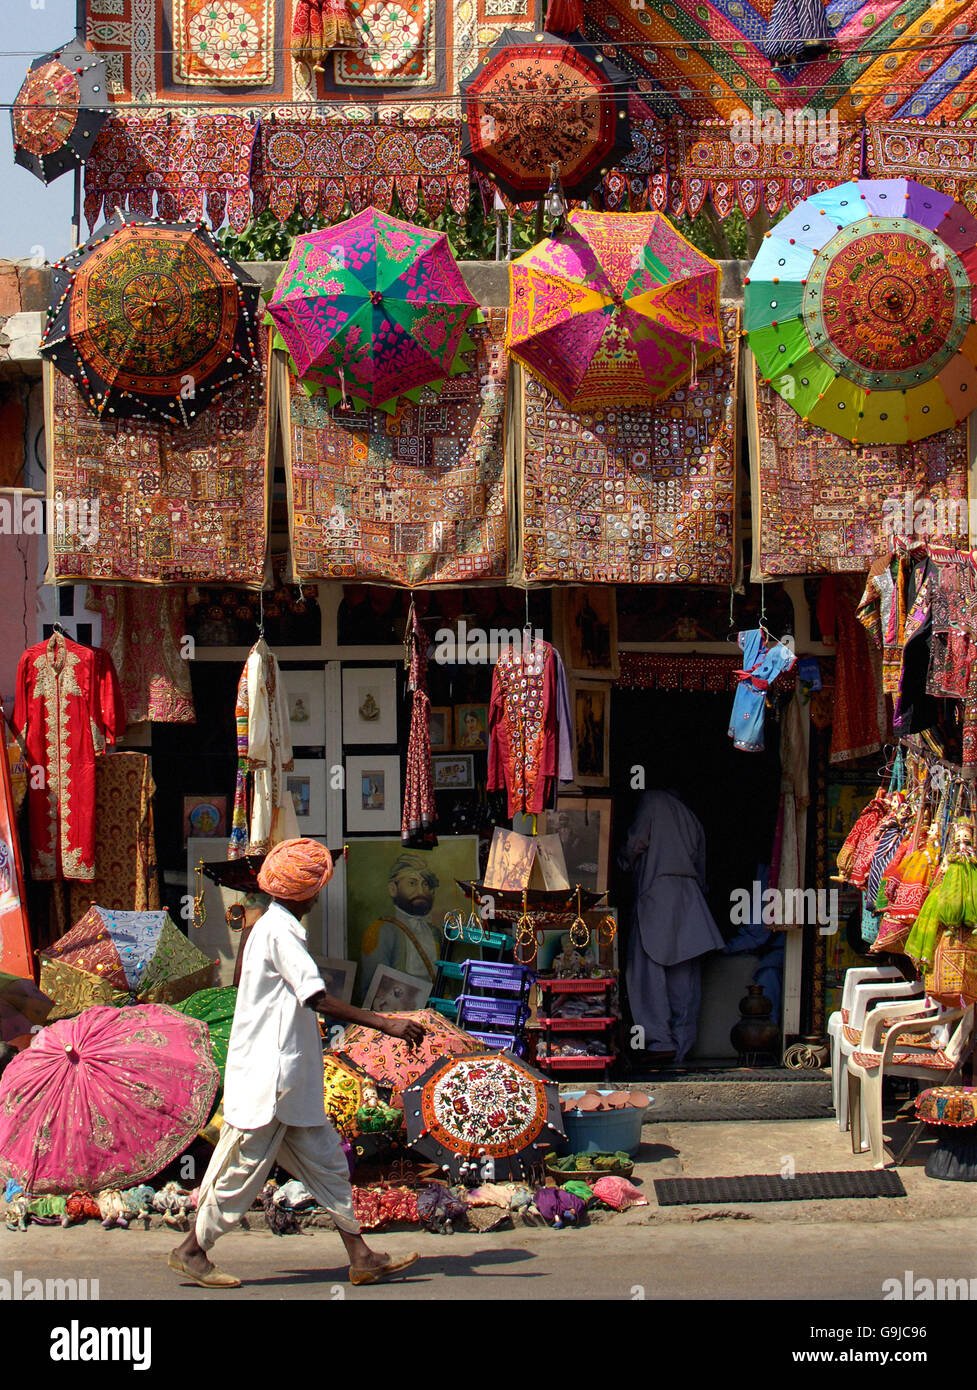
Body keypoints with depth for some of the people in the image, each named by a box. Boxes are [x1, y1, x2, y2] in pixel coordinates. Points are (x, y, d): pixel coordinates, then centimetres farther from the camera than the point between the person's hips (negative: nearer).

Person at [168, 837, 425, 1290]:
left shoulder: (275, 927, 15)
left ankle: (360, 1257, 10)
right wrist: (386, 1024, -27)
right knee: (244, 1168, -1)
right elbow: (318, 999, -24)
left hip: (292, 1081, 10)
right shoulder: (279, 932, -16)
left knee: (326, 1163, 8)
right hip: (266, 1078, -10)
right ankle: (192, 1251, 11)